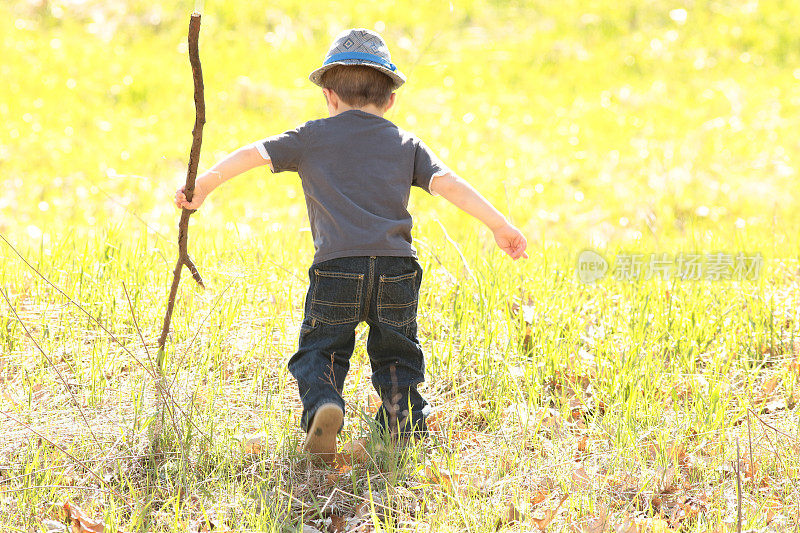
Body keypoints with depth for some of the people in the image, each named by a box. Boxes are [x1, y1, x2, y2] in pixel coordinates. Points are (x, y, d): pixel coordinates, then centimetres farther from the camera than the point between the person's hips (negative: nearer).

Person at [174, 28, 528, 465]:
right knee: (396, 355, 19)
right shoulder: (406, 144, 17)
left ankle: (322, 403, -22)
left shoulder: (313, 137, 13)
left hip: (337, 266, -2)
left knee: (319, 349, 7)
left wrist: (203, 186, 19)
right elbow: (447, 183, 7)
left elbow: (253, 154, 9)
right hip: (396, 267, 2)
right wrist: (499, 226, 8)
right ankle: (404, 417, -1)